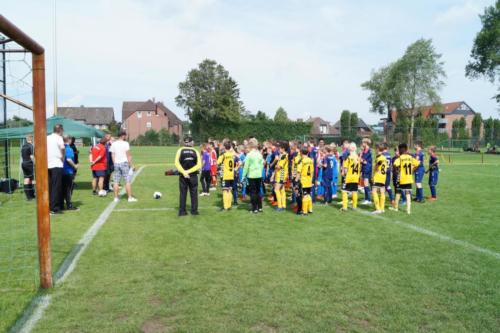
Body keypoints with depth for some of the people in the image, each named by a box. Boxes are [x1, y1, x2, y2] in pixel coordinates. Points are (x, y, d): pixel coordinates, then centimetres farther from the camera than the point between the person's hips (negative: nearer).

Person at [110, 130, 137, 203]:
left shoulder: (113, 144, 7)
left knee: (116, 181, 8)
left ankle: (116, 197, 11)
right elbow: (128, 155, -9)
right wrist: (131, 165, -5)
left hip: (116, 164, 5)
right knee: (128, 181, -1)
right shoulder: (125, 143, -7)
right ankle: (130, 197, -1)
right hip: (124, 163, -5)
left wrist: (114, 164, 14)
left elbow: (112, 155, 7)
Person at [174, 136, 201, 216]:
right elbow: (199, 165, -7)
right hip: (193, 176, 0)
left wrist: (184, 172, -14)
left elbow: (177, 163, -11)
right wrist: (189, 171, -10)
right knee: (194, 193, 9)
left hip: (183, 176, 0)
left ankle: (182, 211, 8)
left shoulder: (180, 151, 1)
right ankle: (194, 211, 11)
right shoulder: (195, 152, 2)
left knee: (182, 193, 7)